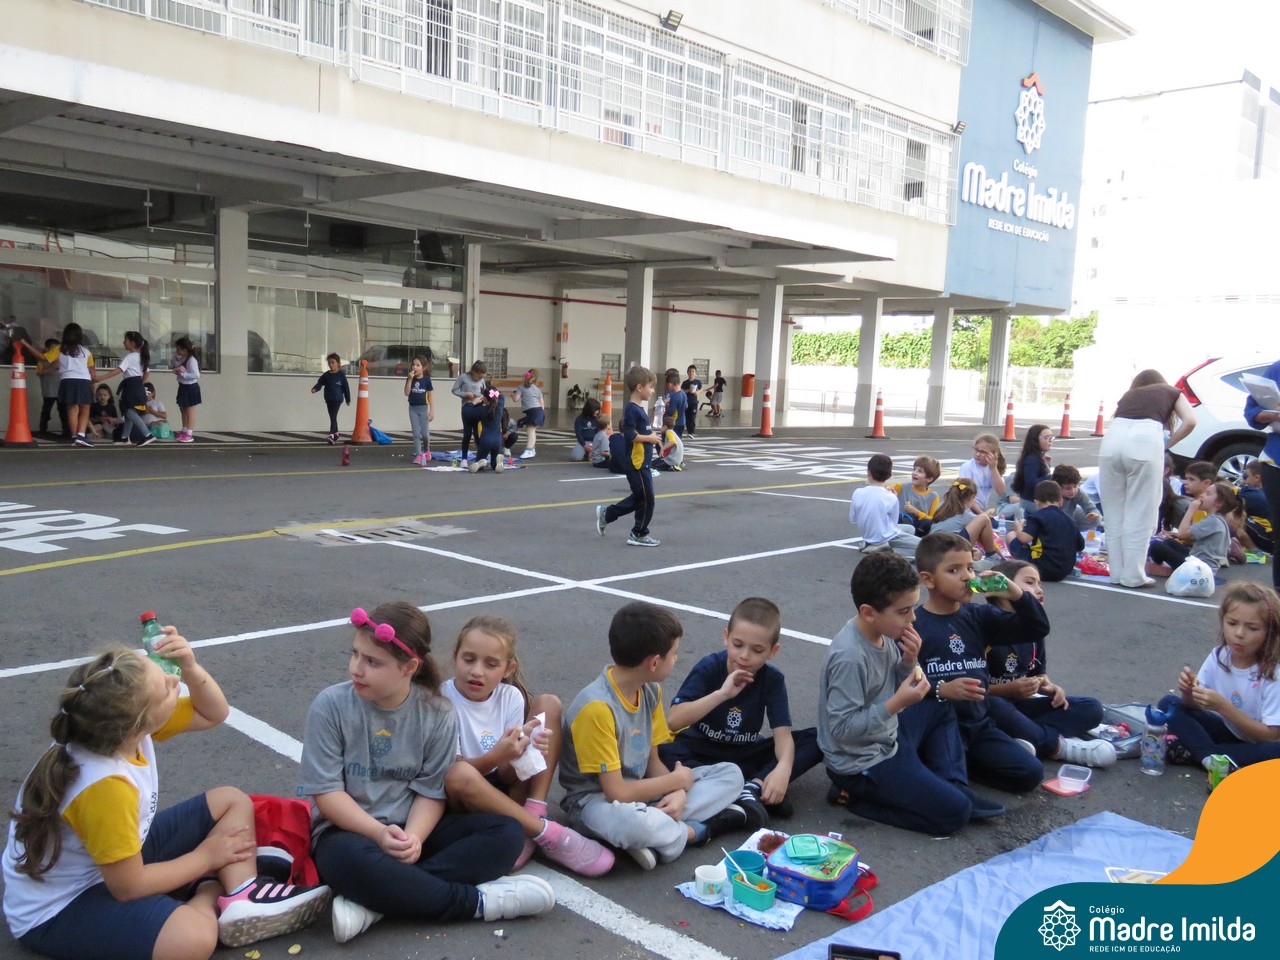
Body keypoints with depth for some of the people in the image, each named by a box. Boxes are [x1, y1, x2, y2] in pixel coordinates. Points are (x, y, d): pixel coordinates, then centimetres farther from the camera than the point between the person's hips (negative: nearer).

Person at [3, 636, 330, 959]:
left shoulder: (125, 720, -12)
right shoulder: (105, 787, -34)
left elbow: (213, 714, 2)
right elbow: (129, 887, -24)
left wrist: (190, 668, -18)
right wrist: (206, 857, -9)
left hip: (117, 860, 9)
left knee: (231, 801, 8)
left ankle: (241, 899, -8)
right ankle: (211, 891, -4)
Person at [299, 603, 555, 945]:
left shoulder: (438, 714, -7)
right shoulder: (331, 706, -12)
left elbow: (431, 792, -5)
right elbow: (326, 791, -12)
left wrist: (413, 838, -25)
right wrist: (380, 833, -25)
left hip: (412, 828, 3)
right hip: (349, 830, -3)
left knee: (507, 833, -16)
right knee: (353, 860, -40)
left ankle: (373, 903, -29)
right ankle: (478, 901, -23)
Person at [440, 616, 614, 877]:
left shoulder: (510, 697, -4)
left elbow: (507, 775, -6)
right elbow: (451, 771, -20)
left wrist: (522, 753, -30)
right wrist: (496, 757, -38)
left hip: (503, 791, 5)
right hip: (460, 799, -5)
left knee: (549, 704, -6)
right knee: (459, 775, -41)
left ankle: (533, 813, -19)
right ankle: (546, 832, -24)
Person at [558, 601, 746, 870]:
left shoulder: (651, 690, -1)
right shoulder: (597, 707, -26)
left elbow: (653, 761, 5)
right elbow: (617, 793, -24)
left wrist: (677, 793, -16)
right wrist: (677, 780, -11)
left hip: (640, 788, 8)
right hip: (597, 800, -8)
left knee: (731, 775, 2)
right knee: (628, 820, -43)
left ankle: (664, 829, -17)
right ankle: (699, 830, -13)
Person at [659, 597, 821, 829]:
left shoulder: (773, 679, -11)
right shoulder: (709, 667, -17)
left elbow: (782, 733, -19)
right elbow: (674, 721, -26)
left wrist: (783, 768, -41)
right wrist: (722, 694, -35)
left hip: (747, 756, 2)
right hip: (702, 753, -2)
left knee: (815, 740, -16)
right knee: (661, 754, -35)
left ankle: (754, 786, -31)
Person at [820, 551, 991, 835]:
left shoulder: (885, 633, -4)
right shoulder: (850, 657, -30)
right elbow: (842, 729, -28)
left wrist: (909, 662, -9)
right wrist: (897, 703, -28)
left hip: (889, 739, 10)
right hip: (863, 764, -10)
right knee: (955, 811, -12)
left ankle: (952, 786, 14)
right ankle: (854, 796, -3)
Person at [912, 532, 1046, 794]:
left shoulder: (979, 616, 7)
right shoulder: (913, 626, -12)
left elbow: (1037, 631, 5)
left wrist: (1018, 596, -11)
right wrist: (941, 690, -27)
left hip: (979, 724, 6)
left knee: (1030, 774, -6)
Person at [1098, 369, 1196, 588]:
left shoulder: (1128, 395, 36)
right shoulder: (1172, 392, 28)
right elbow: (1190, 421, 12)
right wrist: (1166, 445, 20)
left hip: (1113, 436, 3)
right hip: (1146, 440, -3)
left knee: (1114, 512, 11)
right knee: (1139, 514, 4)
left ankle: (1117, 572, 17)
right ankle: (1133, 575, 7)